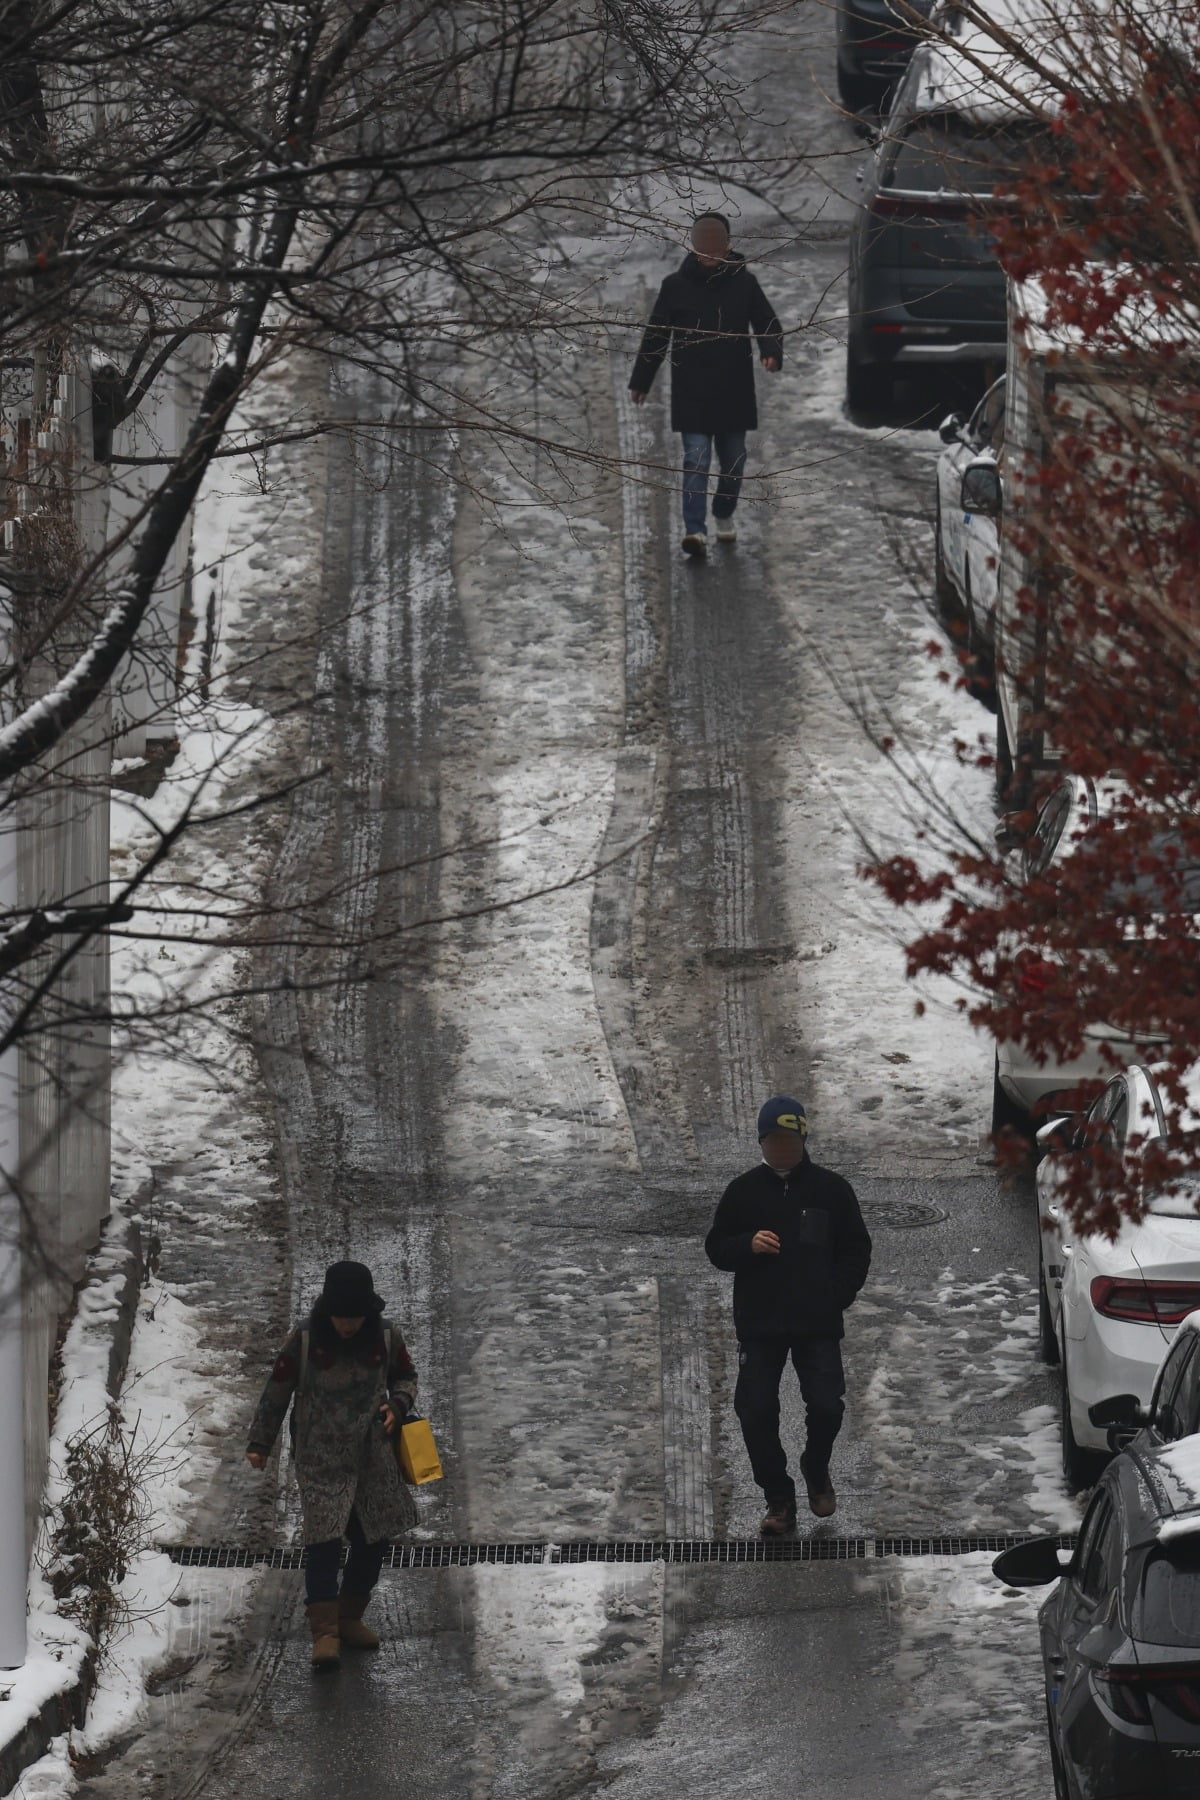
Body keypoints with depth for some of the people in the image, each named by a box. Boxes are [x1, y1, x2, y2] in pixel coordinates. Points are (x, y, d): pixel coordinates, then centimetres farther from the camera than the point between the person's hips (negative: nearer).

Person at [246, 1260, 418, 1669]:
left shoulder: (385, 1337, -4)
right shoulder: (305, 1339, -11)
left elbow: (405, 1377, 14)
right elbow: (277, 1390, -1)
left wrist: (397, 1405, -7)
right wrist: (260, 1442, 1)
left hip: (373, 1456, 4)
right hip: (320, 1458, -4)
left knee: (375, 1537, 8)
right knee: (323, 1539, -13)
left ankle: (349, 1618, 25)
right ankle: (324, 1631, -13)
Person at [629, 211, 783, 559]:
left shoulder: (744, 283, -1)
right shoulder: (676, 286, -3)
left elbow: (767, 325, 6)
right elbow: (656, 335, 5)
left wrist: (772, 353, -17)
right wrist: (640, 382, 8)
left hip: (734, 392, 2)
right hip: (691, 395, -2)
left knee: (733, 460, 14)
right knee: (696, 460, -11)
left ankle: (724, 514, 36)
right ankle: (695, 530, -17)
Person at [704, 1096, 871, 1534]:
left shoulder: (831, 1188, 3)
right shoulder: (743, 1190, 5)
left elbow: (857, 1250, 8)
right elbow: (716, 1248, 8)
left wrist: (837, 1297, -5)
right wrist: (747, 1244, -13)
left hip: (818, 1325, -1)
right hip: (759, 1325, 1)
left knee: (827, 1406, -8)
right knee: (755, 1411, -5)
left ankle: (816, 1471, 23)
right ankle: (779, 1500, 10)